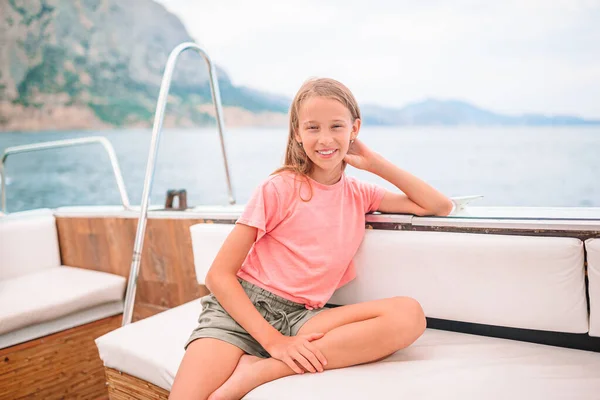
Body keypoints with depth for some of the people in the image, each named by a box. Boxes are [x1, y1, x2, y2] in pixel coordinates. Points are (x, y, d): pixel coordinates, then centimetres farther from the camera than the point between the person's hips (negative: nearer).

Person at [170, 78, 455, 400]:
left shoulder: (359, 195, 13)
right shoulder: (279, 189, -3)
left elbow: (441, 207, 13)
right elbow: (218, 274, -6)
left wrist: (376, 163, 7)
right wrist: (273, 339, -18)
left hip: (300, 316, 5)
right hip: (240, 307, -5)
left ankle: (258, 371, -24)